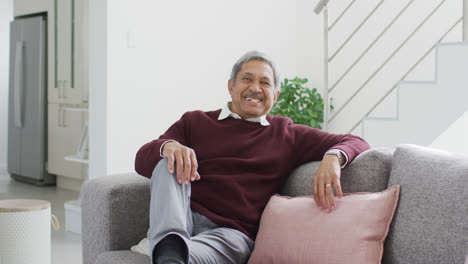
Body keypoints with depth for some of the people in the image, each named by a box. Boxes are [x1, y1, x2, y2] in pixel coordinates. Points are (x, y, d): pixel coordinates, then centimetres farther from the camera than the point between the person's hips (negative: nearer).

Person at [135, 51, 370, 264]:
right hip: (179, 219, 2)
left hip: (231, 232, -1)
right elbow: (141, 160, 10)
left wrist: (333, 157, -11)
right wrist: (169, 146, -17)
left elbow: (355, 143, 17)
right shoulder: (195, 121, 21)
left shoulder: (286, 135, 21)